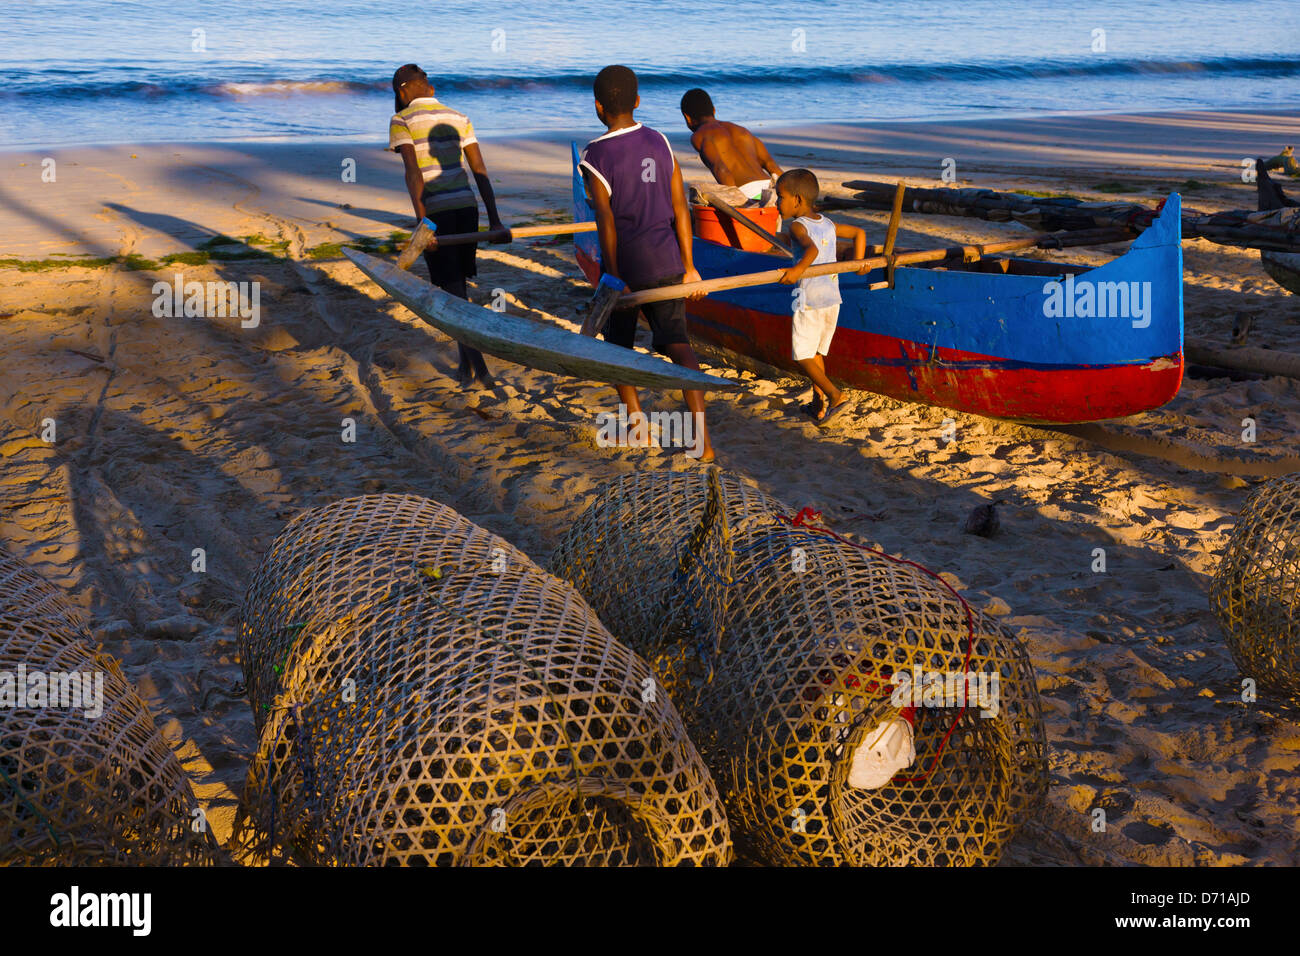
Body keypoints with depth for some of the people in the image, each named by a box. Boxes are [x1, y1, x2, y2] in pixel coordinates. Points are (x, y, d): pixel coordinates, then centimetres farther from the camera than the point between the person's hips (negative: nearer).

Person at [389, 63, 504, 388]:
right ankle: (465, 366, 20)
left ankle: (480, 370, -7)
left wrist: (421, 220, -22)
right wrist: (494, 220, 6)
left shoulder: (401, 122, -1)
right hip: (466, 207, 5)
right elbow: (480, 171, 8)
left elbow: (413, 171, -15)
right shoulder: (459, 119, 14)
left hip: (434, 214, -5)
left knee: (454, 292, -1)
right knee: (457, 286, 18)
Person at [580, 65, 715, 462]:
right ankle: (701, 436, -10)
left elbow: (606, 222, -15)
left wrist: (614, 279, -12)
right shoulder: (660, 143, 4)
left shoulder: (594, 157, -11)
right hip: (666, 261, 4)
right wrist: (688, 266, 12)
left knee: (617, 345, 18)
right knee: (676, 342, 2)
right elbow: (680, 208, 6)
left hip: (625, 264, -4)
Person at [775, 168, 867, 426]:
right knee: (816, 352, 18)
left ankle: (835, 395, -12)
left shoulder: (797, 226, -11)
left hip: (809, 300, -8)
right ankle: (819, 403, 19)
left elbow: (812, 248, -30)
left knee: (802, 356, 0)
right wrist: (858, 261, 23)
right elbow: (858, 232, 23)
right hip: (833, 298, 8)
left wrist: (798, 269, -44)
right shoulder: (827, 224, 13)